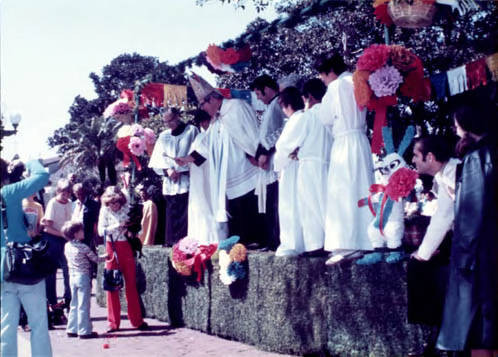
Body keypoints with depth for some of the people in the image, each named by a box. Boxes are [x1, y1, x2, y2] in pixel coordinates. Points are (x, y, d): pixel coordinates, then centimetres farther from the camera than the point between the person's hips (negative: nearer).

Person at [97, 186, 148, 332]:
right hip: (112, 248, 0)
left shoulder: (127, 208, 0)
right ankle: (113, 323, 8)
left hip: (127, 247, 0)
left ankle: (137, 320, 11)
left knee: (131, 284, 4)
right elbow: (101, 231, -6)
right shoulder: (104, 210, 0)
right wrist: (115, 226, -19)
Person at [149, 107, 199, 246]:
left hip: (187, 181, -4)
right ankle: (172, 243, 6)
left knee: (187, 214, -11)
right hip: (170, 183, 4)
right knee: (172, 213, 2)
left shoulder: (191, 131, 6)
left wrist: (179, 169, -10)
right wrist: (168, 170, -9)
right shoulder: (163, 136, 17)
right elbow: (157, 159, 10)